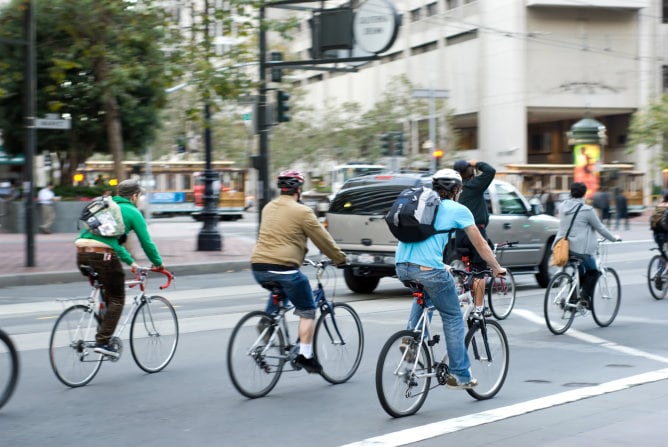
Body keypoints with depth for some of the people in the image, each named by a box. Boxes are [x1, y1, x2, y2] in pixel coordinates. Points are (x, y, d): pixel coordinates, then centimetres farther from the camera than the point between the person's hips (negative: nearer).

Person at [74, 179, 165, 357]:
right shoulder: (132, 212, 7)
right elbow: (146, 242, 7)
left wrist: (130, 261, 41)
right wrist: (158, 263, 22)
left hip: (82, 253, 7)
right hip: (103, 255, -7)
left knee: (106, 294, 24)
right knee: (117, 299, 4)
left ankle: (103, 332, 20)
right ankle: (103, 341, -5)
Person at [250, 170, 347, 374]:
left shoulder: (268, 208, 17)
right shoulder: (302, 211, -4)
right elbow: (322, 239, 1)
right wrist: (340, 259, 15)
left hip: (258, 267, 6)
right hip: (284, 268, -6)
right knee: (307, 311, 7)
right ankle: (305, 355, 2)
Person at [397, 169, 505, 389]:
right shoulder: (458, 210, 11)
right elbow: (480, 244, 15)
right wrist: (497, 268, 30)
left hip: (402, 267, 6)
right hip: (429, 268, -6)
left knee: (424, 294, 37)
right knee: (453, 318, 11)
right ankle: (460, 375, 11)